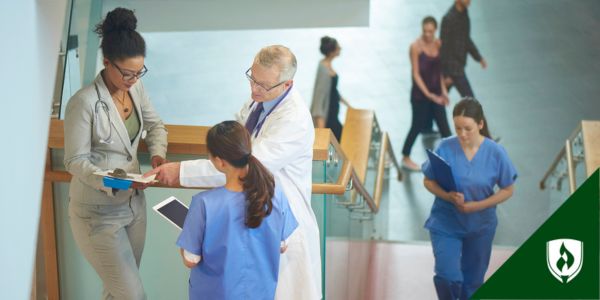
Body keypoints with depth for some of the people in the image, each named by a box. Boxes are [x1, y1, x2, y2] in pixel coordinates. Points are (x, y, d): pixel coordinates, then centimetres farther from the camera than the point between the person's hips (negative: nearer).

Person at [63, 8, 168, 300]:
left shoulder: (136, 88, -2)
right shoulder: (84, 102, -23)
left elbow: (155, 124, 14)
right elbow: (75, 161, -18)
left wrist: (157, 153, -7)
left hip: (133, 203, 7)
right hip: (98, 212, -7)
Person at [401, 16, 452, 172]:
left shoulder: (438, 44, 2)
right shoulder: (416, 47, -16)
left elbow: (439, 70, 11)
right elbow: (416, 74, -15)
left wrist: (443, 90, 5)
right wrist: (427, 94, -21)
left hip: (436, 93, 5)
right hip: (420, 95, -5)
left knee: (444, 127, 6)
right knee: (417, 126, 8)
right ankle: (405, 158, 28)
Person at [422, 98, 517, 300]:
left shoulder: (496, 152, -13)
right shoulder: (445, 148, -14)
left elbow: (508, 190, -5)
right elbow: (428, 181, -3)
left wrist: (477, 205, -18)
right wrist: (448, 196, -23)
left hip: (480, 225, 1)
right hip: (446, 223, -1)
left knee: (473, 281, 15)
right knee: (447, 276, -15)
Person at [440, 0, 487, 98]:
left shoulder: (463, 13, 6)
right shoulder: (449, 19, -22)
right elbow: (443, 47, -20)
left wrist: (479, 58, 17)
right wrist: (445, 74, -19)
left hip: (459, 64, 9)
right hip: (452, 67, -9)